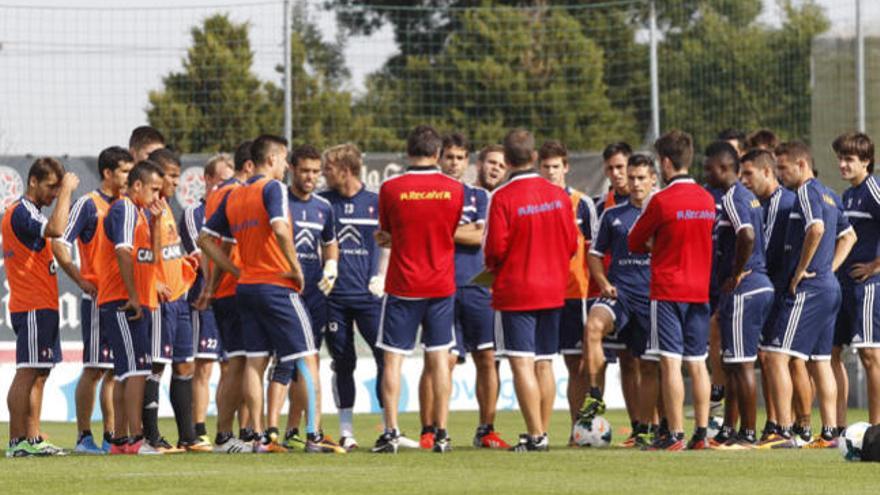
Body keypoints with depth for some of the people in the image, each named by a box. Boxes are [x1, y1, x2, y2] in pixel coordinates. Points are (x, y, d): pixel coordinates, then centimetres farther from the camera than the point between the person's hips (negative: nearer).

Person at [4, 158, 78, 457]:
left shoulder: (27, 213, 19)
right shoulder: (20, 213, -13)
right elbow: (56, 230, -29)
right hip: (33, 307, -11)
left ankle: (34, 439, 12)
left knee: (38, 375, 10)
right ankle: (18, 441, -12)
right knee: (27, 373, -11)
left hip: (41, 306, 11)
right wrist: (66, 191, -21)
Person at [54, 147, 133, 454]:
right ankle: (84, 437, 0)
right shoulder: (89, 204, -6)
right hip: (98, 299, -6)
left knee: (115, 370, 8)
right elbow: (59, 245, -10)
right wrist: (83, 282, -12)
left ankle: (111, 436, 12)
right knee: (94, 369, -5)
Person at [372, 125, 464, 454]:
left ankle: (391, 432, -4)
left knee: (393, 358, 3)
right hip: (441, 285, 2)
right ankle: (441, 433, 5)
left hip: (402, 287, -2)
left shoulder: (391, 189, -8)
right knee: (439, 358, 7)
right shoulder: (454, 190, -2)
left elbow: (386, 235, 2)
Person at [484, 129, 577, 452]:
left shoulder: (502, 198, -14)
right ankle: (543, 433, 15)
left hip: (515, 290, -5)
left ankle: (535, 435, -10)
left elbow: (495, 247, -14)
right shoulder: (559, 195, 2)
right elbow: (572, 243, 5)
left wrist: (491, 266, 7)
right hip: (552, 290, 6)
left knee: (522, 364, -5)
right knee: (544, 364, 12)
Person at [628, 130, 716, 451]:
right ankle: (701, 433, 7)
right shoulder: (707, 199, 6)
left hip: (668, 289, -6)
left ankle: (675, 435, -9)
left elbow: (634, 243, -3)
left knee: (671, 363, -5)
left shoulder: (662, 200, -12)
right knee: (697, 363, 9)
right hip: (700, 289, 6)